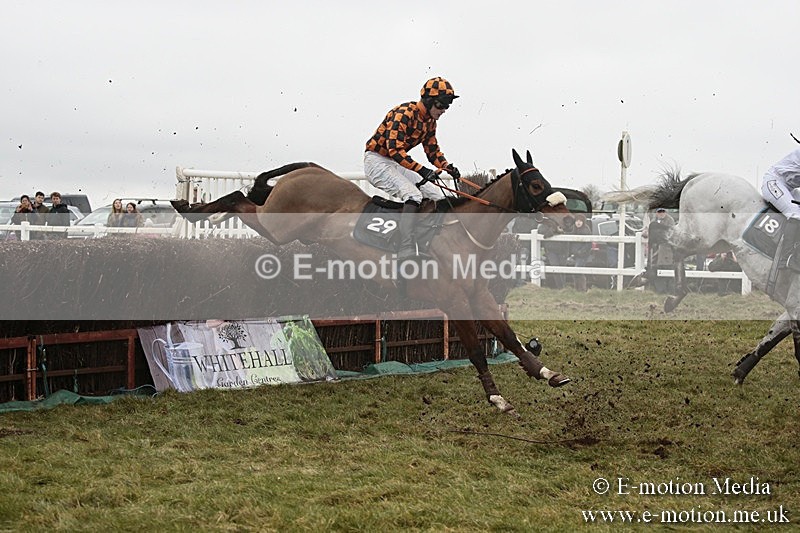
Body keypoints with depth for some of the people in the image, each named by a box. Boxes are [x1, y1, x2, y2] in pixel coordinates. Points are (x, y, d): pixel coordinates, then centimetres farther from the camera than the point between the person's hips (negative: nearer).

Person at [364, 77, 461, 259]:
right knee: (413, 195, -29)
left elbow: (432, 150, 14)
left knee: (438, 197, 4)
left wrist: (447, 167, -7)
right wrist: (421, 170, -39)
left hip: (397, 164, 10)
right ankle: (406, 253, -37)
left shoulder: (430, 121, 7)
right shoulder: (404, 114, -22)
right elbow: (395, 149, -31)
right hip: (376, 160, -10)